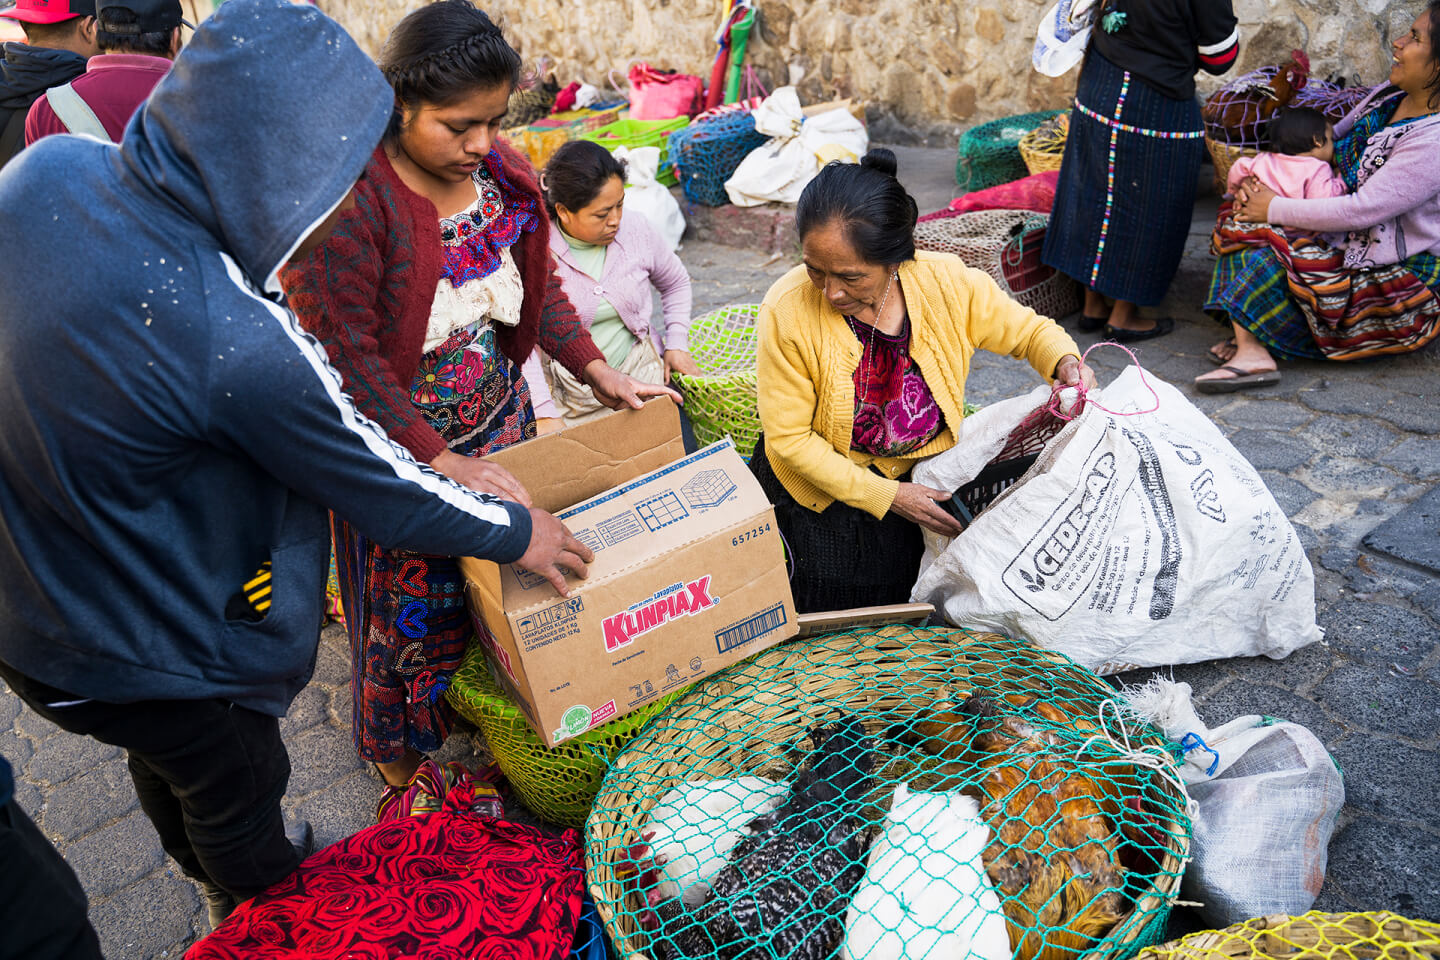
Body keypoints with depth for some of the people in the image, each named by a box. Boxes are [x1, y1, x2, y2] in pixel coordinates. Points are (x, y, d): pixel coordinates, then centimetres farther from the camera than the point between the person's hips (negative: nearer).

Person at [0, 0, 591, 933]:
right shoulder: (240, 342, -37)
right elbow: (380, 488, -24)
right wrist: (515, 530, -8)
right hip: (139, 657, -7)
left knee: (169, 763, 33)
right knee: (238, 787, 24)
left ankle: (215, 875, 63)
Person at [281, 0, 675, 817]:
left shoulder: (502, 174, -2)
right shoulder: (347, 198, -23)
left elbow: (537, 283, 11)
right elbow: (342, 350, -24)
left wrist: (594, 368, 0)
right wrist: (440, 461, -27)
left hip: (499, 424, 6)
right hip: (397, 447, -6)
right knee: (408, 612, 11)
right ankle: (405, 768, 37)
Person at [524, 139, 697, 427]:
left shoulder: (636, 230, 0)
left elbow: (676, 283, 20)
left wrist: (677, 344, 8)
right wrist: (544, 413, -24)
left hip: (642, 375, 3)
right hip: (568, 394, -2)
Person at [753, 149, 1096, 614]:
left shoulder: (948, 283, -19)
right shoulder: (788, 311, -26)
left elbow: (1029, 330, 1)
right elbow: (789, 438, -17)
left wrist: (1065, 361, -23)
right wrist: (886, 497, -21)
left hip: (926, 462, 3)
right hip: (827, 474, -2)